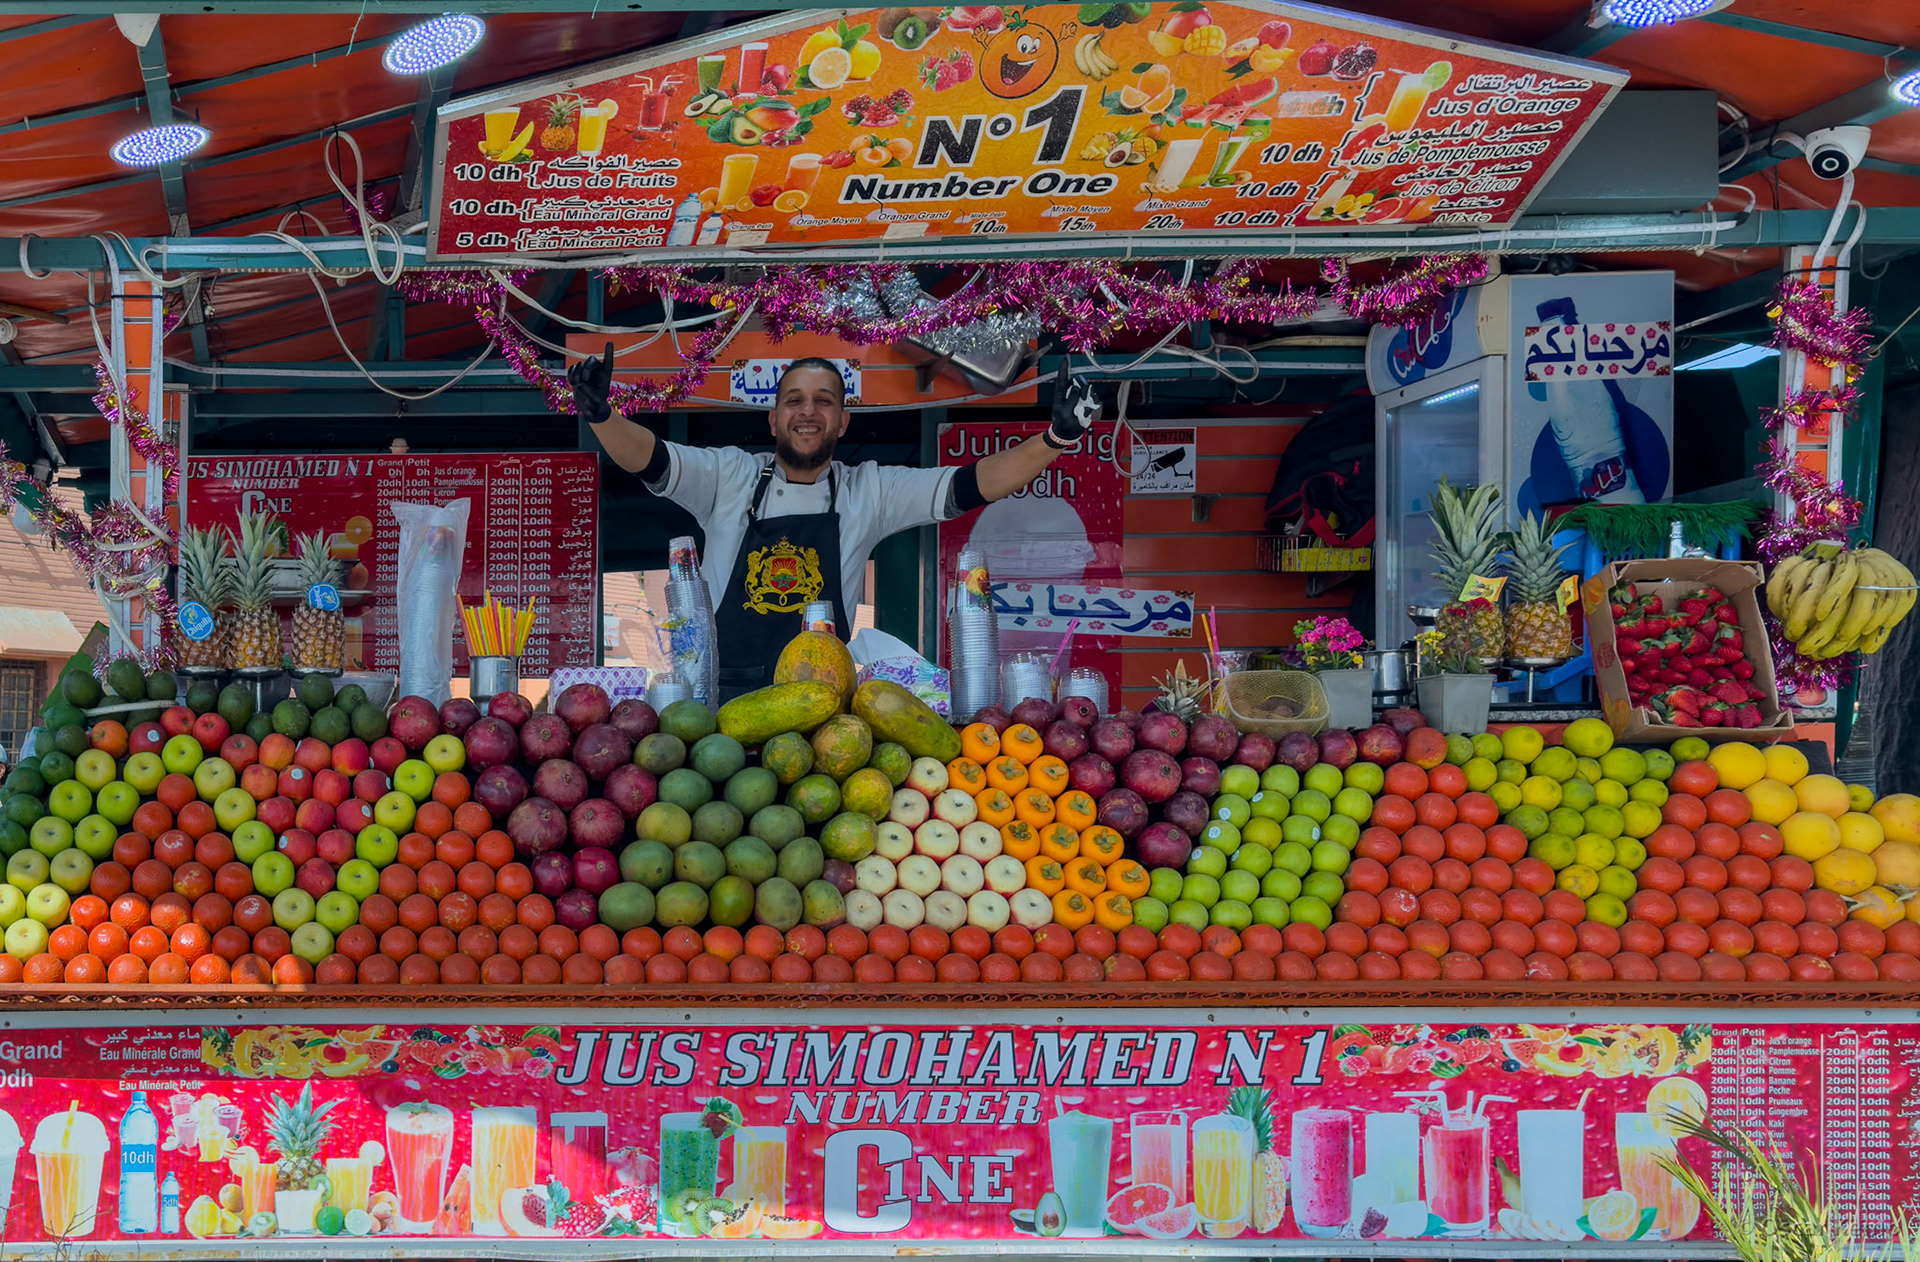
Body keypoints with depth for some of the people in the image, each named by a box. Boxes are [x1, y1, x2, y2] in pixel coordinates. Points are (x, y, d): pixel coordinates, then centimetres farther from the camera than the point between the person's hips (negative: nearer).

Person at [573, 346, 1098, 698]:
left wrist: (1055, 438, -9)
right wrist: (600, 414, -23)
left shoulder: (869, 490, 9)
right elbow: (651, 461, -2)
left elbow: (967, 486, 3)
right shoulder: (730, 477, 8)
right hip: (724, 695, 0)